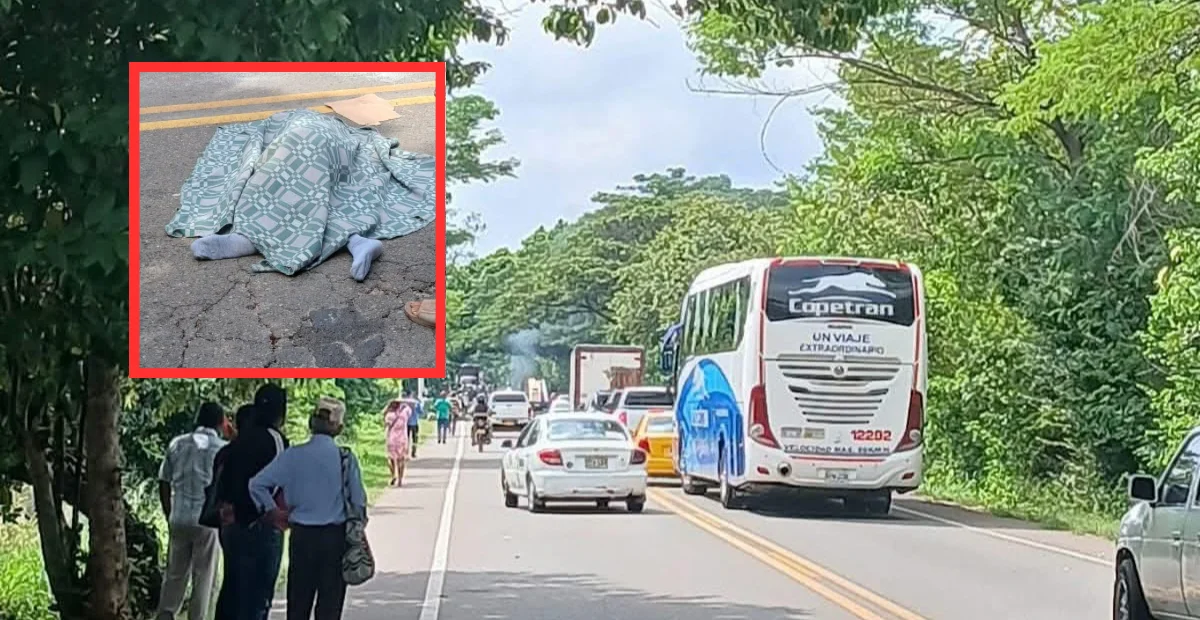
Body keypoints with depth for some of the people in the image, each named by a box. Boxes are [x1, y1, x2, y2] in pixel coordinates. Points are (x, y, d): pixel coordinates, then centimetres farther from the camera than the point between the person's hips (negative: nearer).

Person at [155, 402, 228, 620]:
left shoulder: (177, 444, 7)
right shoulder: (222, 449, -3)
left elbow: (164, 483, 9)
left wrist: (169, 517, 16)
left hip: (179, 519, 3)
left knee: (174, 573, 11)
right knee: (203, 576, 5)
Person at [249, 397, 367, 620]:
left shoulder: (293, 456, -3)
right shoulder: (345, 458, -6)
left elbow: (257, 484, -4)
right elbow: (358, 501, -2)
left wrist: (273, 510, 7)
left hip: (301, 536, 2)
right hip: (335, 537, -1)